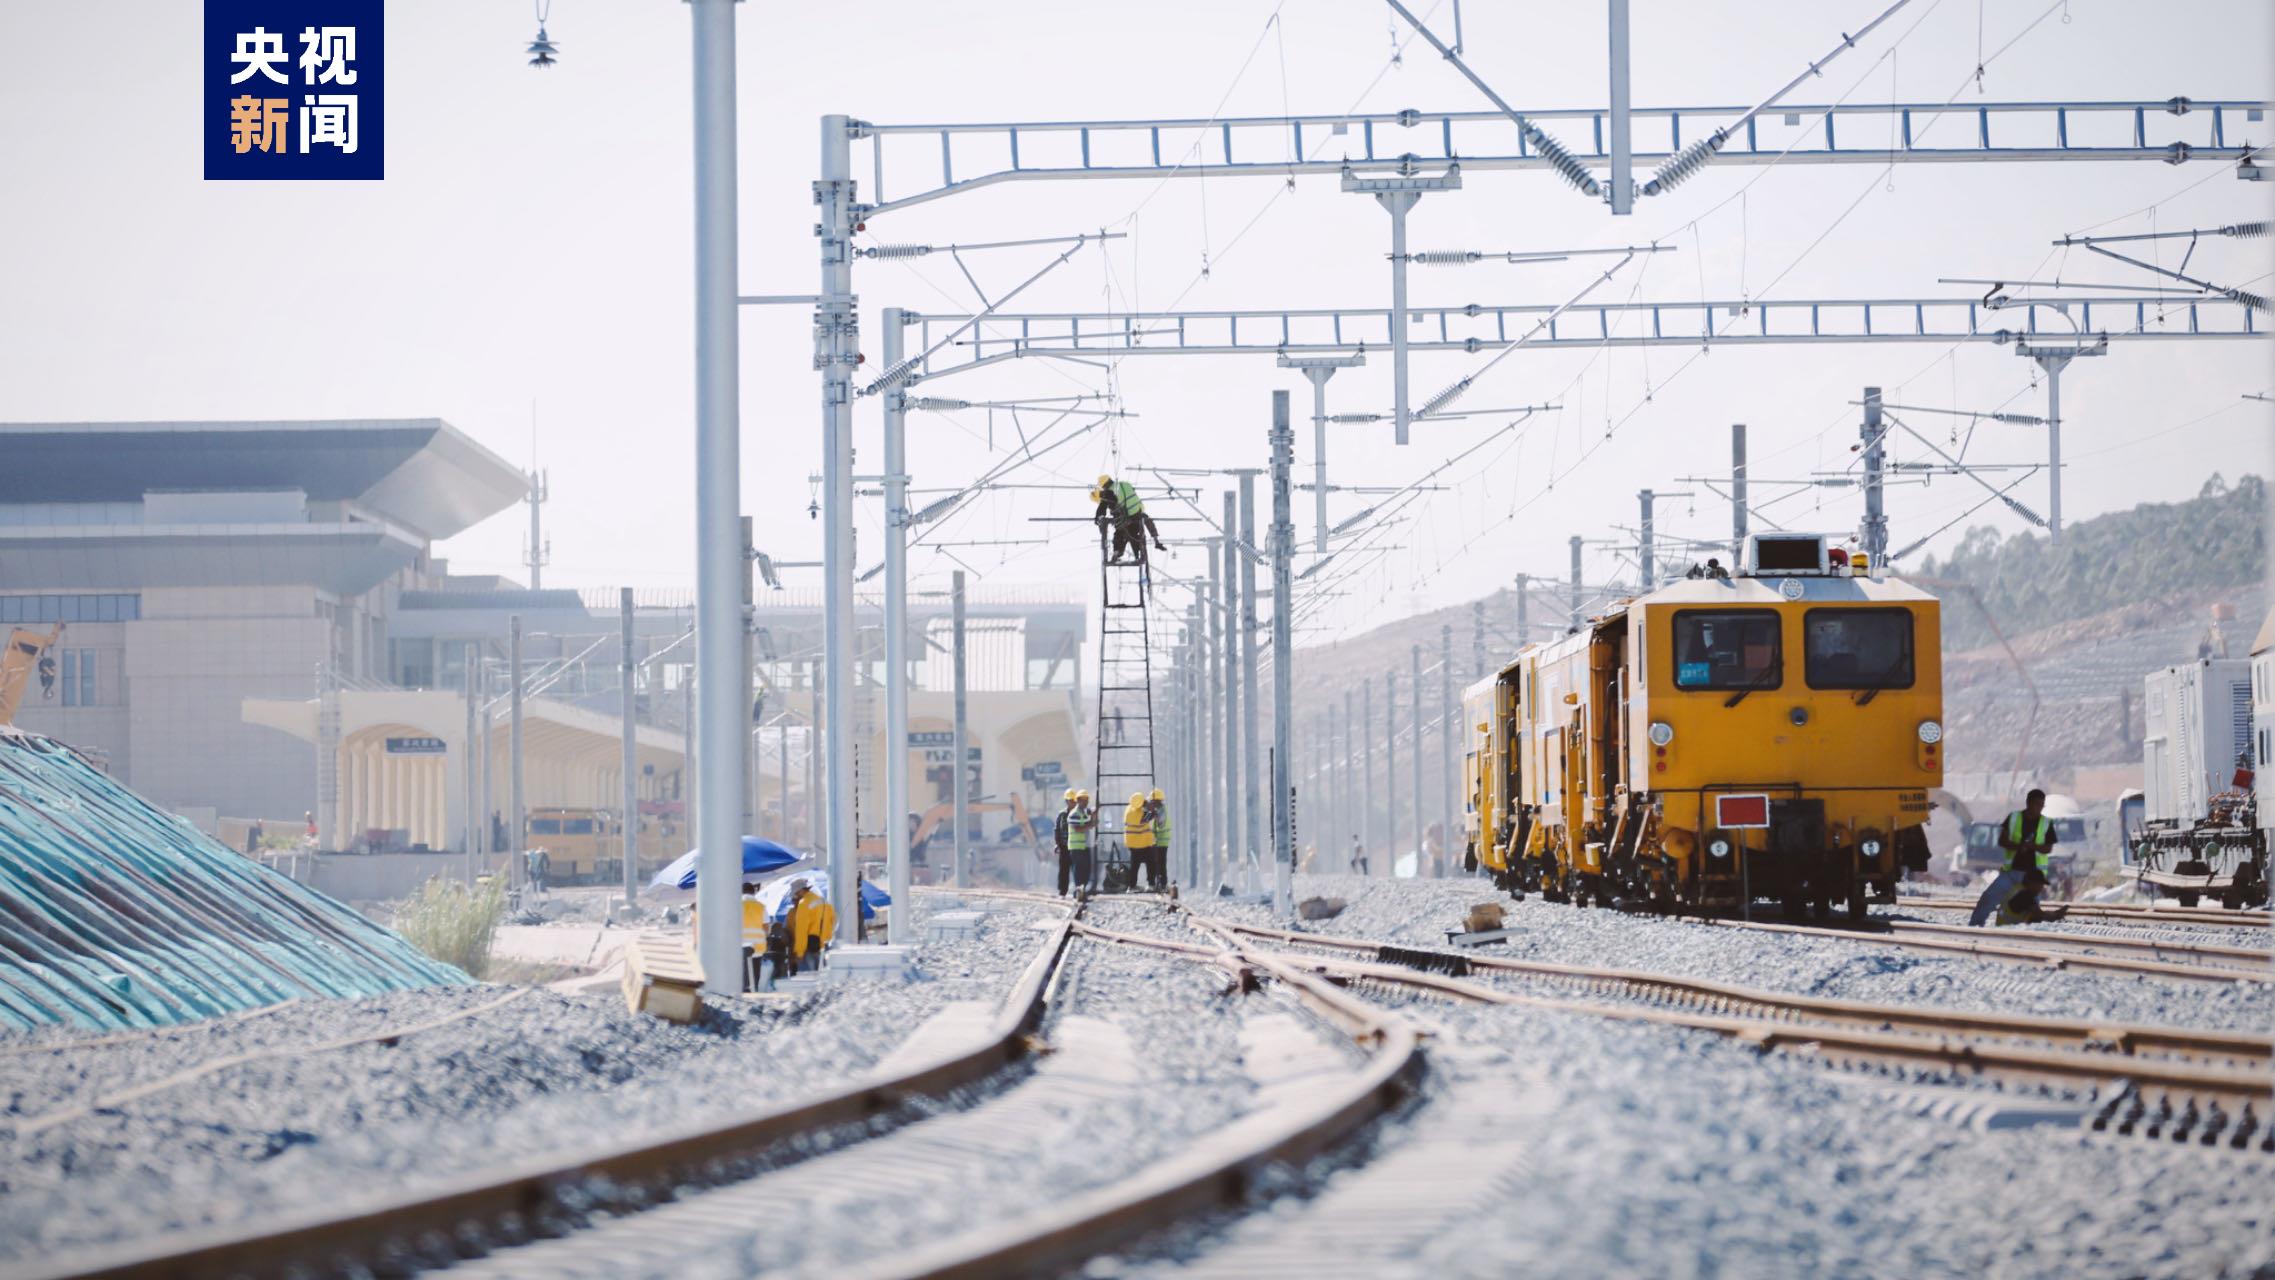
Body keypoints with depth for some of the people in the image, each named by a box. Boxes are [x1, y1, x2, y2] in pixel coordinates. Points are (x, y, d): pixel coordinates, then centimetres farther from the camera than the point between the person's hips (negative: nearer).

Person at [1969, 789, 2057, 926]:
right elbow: (2002, 841, -2)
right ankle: (1974, 925, 0)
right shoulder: (2013, 818, 0)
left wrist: (2034, 846, -23)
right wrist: (2018, 846, -21)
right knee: (1989, 896, -9)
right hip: (2011, 870, 0)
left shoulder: (2046, 824, 1)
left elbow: (2048, 848, -1)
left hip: (2034, 873, 0)